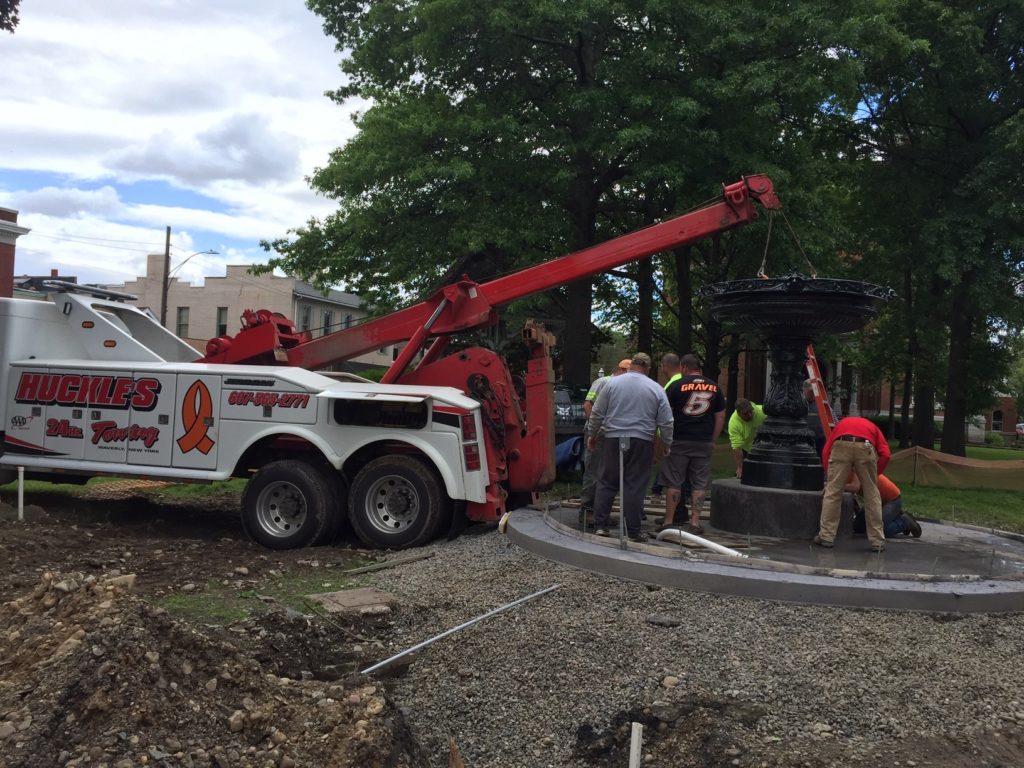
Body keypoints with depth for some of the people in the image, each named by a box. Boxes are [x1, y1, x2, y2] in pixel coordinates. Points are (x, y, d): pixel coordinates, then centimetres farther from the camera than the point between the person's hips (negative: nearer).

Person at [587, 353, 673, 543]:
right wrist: (666, 445, 13)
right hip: (641, 442, 0)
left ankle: (600, 525, 8)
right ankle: (633, 531, 6)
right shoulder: (656, 389, 1)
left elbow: (597, 413, 3)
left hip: (613, 439, 1)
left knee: (607, 483, 9)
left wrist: (593, 435, 15)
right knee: (635, 487, 3)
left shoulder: (613, 383, 1)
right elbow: (666, 422, 2)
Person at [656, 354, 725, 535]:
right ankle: (695, 522, 7)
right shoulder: (714, 387, 7)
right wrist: (712, 441, 14)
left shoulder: (676, 385, -4)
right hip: (704, 442, 3)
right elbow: (720, 417, 9)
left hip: (679, 440, -3)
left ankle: (668, 522, 7)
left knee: (673, 483, 4)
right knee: (699, 484, 8)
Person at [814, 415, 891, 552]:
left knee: (832, 492, 11)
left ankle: (826, 536, 13)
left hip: (841, 446, 0)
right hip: (865, 447, 0)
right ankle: (877, 541, 18)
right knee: (872, 495, 14)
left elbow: (825, 452, 21)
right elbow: (885, 455, 16)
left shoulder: (841, 423, 39)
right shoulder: (872, 427, 37)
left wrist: (830, 476, 28)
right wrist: (874, 475, 26)